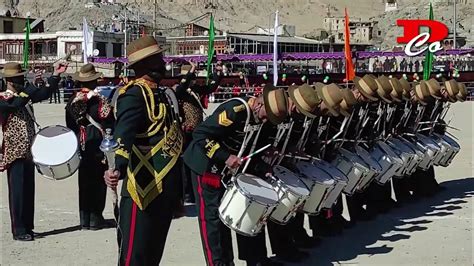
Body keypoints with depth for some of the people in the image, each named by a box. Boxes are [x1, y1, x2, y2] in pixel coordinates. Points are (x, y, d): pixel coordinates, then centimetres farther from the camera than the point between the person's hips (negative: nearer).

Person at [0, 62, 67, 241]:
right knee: (18, 192, -4)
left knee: (29, 191, 11)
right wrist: (31, 88, -21)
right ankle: (19, 231, 2)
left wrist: (56, 75, 2)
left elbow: (44, 94, 10)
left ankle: (28, 228, 19)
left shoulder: (25, 95, 13)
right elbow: (16, 104, -27)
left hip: (28, 151, 7)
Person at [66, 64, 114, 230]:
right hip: (97, 144, -5)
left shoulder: (73, 100, 2)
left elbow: (69, 124, 8)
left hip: (80, 145, 5)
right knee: (97, 181, 4)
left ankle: (84, 219, 15)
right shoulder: (99, 100, -13)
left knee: (84, 181, 11)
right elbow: (109, 122, -12)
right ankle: (95, 218, 6)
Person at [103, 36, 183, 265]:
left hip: (165, 189, 9)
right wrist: (118, 168, -47)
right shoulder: (134, 94, -14)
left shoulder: (164, 94, 15)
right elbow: (123, 136, -30)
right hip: (143, 190, -9)